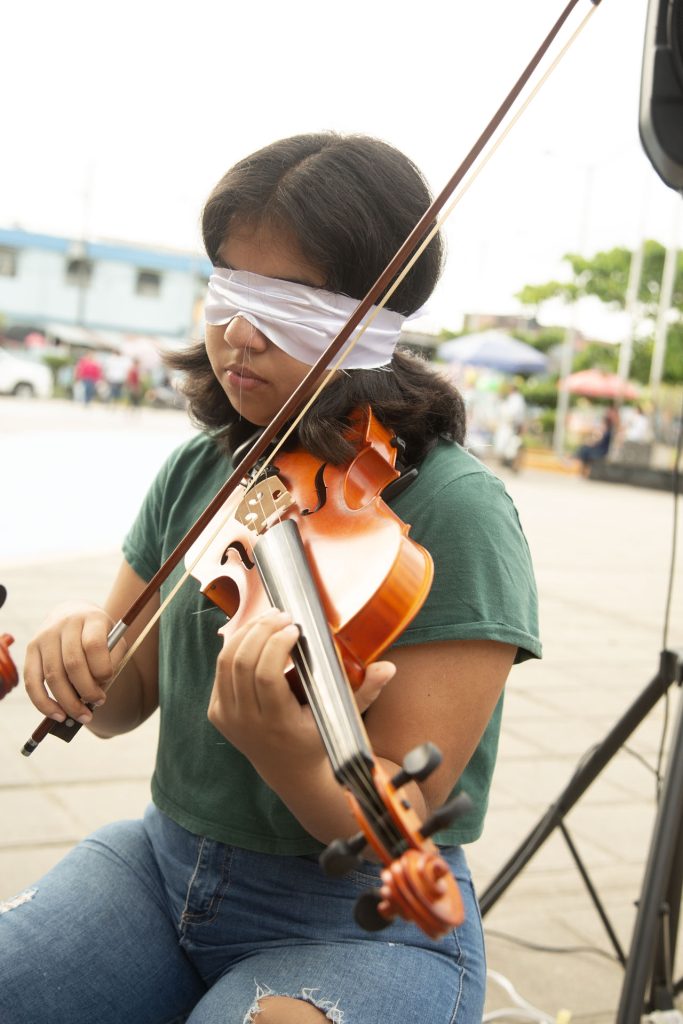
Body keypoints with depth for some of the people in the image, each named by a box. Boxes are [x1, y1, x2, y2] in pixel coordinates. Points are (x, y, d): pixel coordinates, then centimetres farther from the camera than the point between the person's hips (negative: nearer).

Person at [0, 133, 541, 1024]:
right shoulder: (200, 471, 1)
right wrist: (85, 653, -15)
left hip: (364, 921, -5)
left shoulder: (453, 509, -17)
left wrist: (282, 746, -39)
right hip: (164, 860, 5)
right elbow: (128, 700, 8)